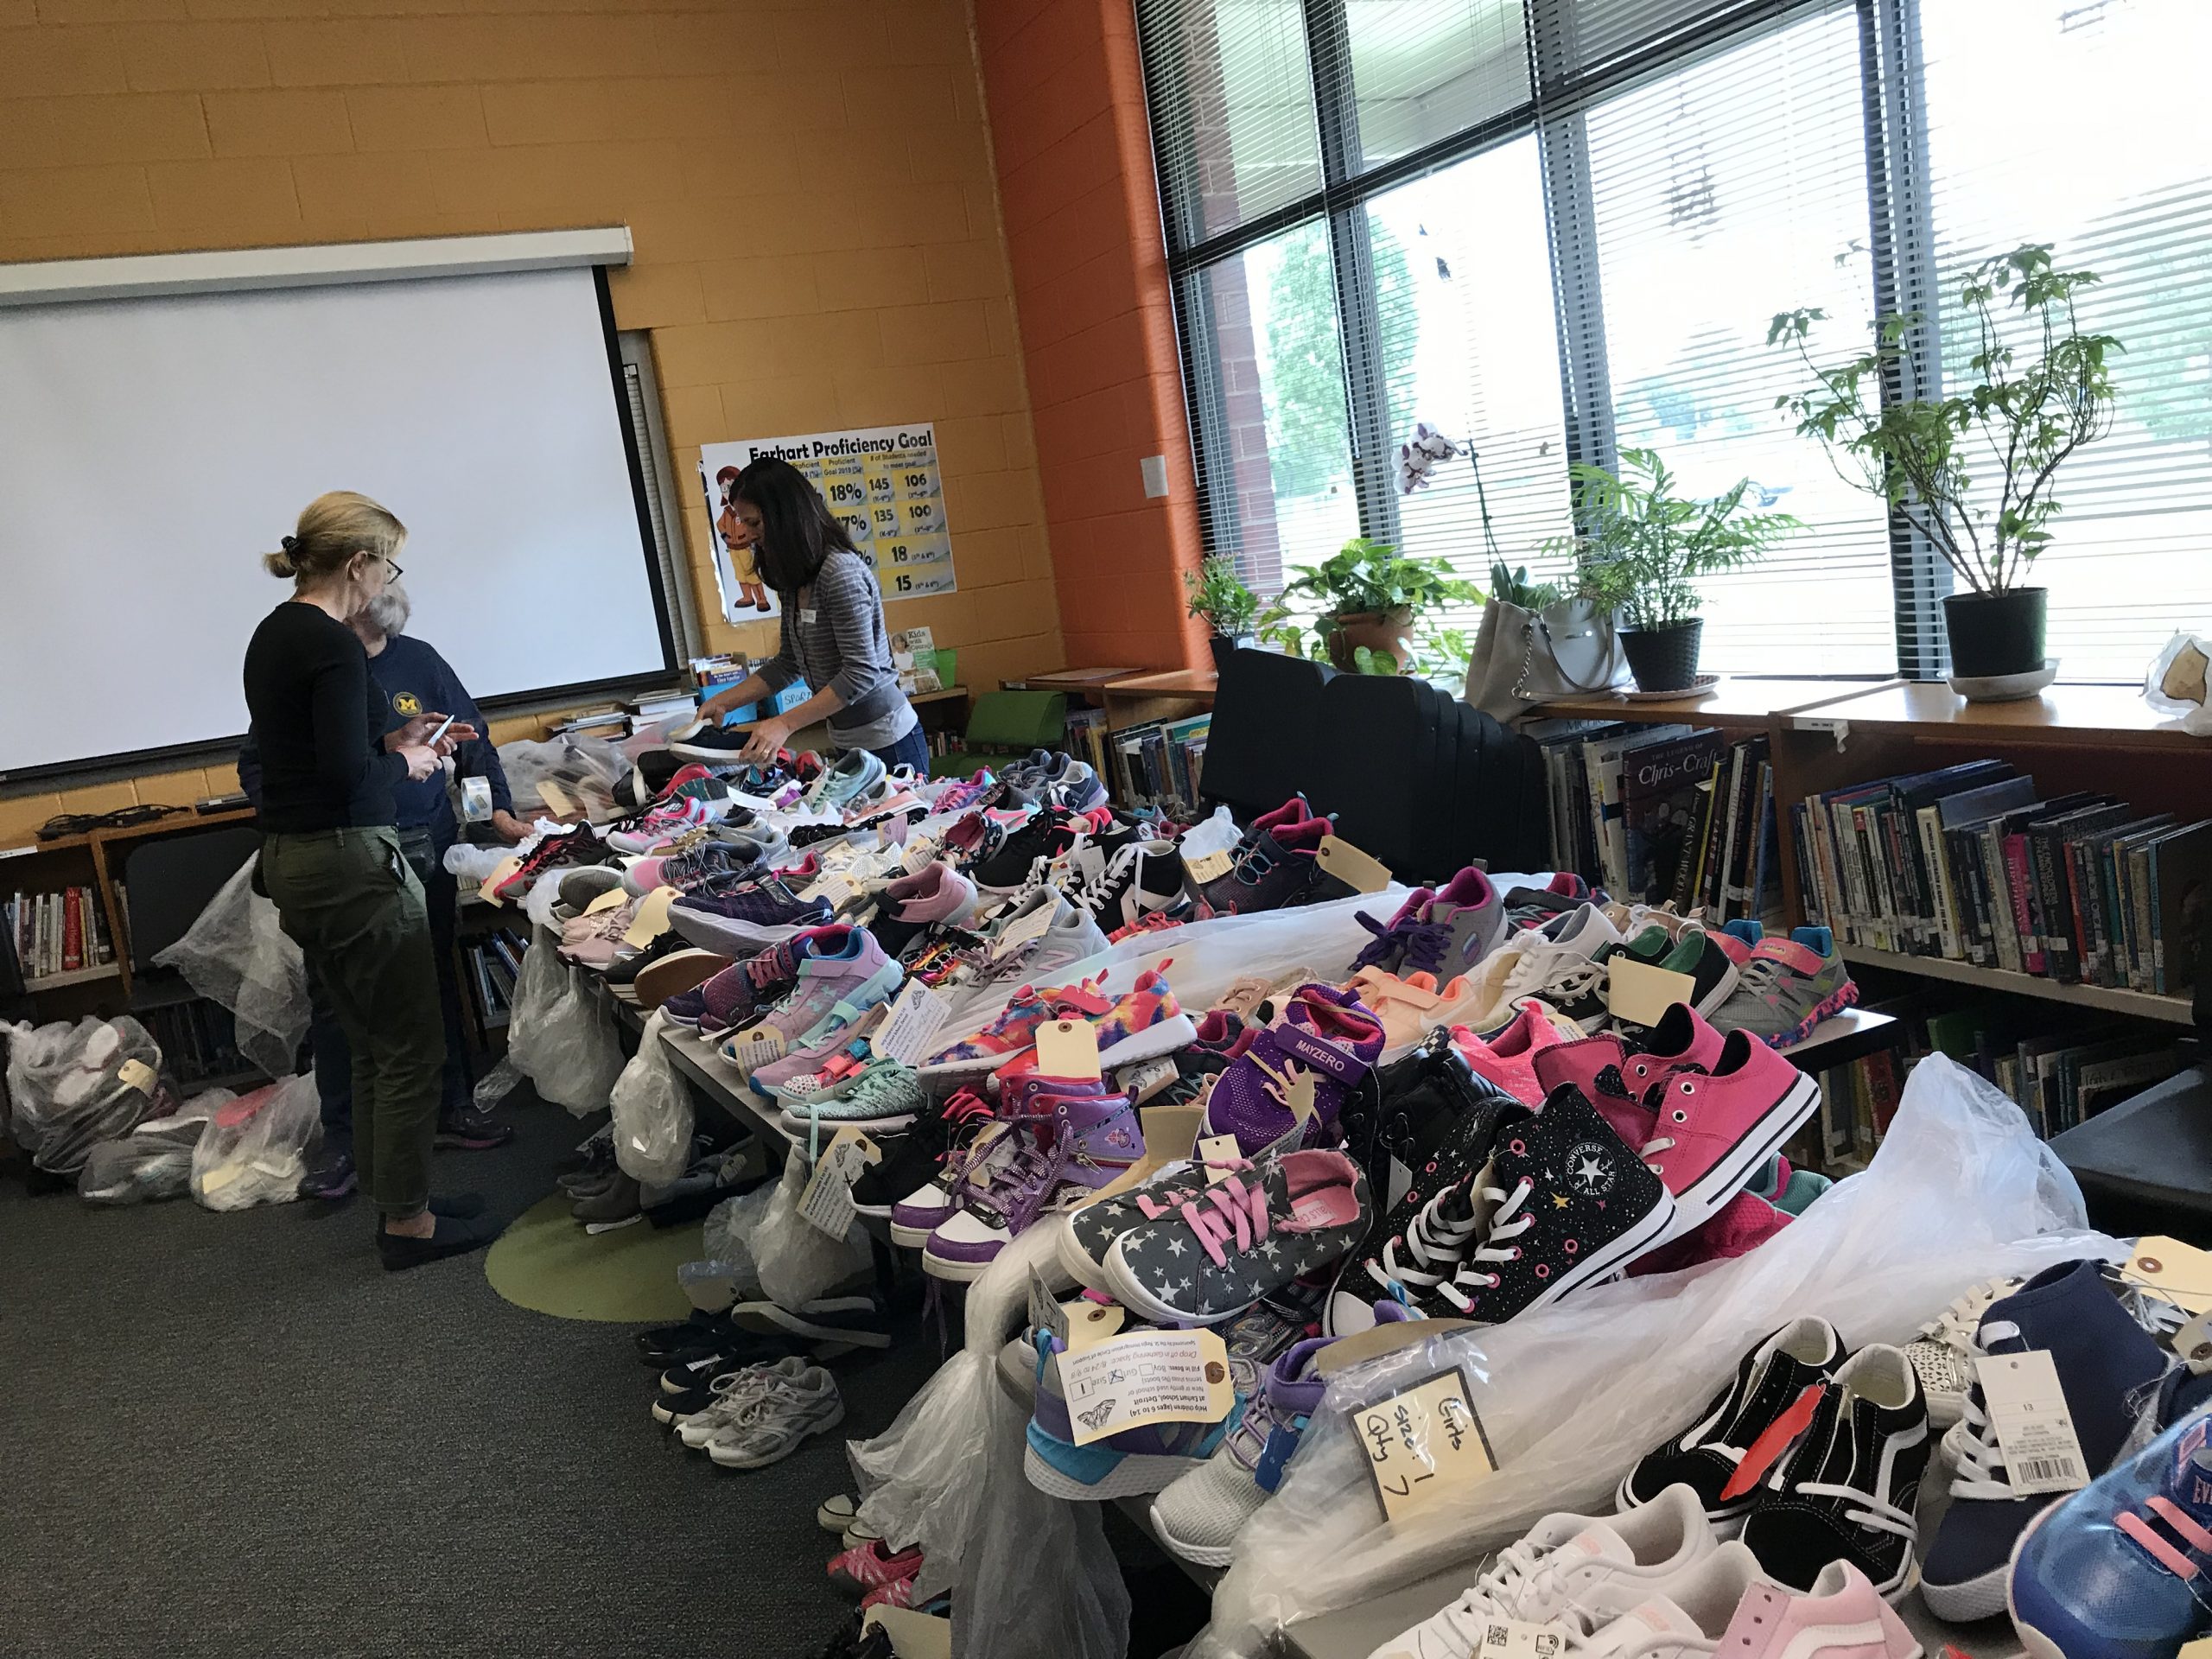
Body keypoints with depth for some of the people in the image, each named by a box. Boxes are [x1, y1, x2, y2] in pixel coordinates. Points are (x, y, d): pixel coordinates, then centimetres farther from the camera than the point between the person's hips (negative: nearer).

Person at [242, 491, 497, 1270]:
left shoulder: (271, 634, 11)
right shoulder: (332, 643, -18)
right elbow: (347, 776, -23)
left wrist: (392, 739, 14)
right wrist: (405, 764, -5)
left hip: (290, 859, 10)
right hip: (350, 862, -10)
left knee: (372, 1047, 19)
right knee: (411, 1050, 3)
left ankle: (394, 1198, 29)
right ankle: (408, 1222, 13)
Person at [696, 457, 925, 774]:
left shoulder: (842, 572, -19)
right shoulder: (794, 581, 9)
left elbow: (861, 673, -22)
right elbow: (788, 664, 18)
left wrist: (785, 724, -25)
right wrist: (723, 702, 9)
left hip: (887, 741, -8)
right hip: (847, 743, 8)